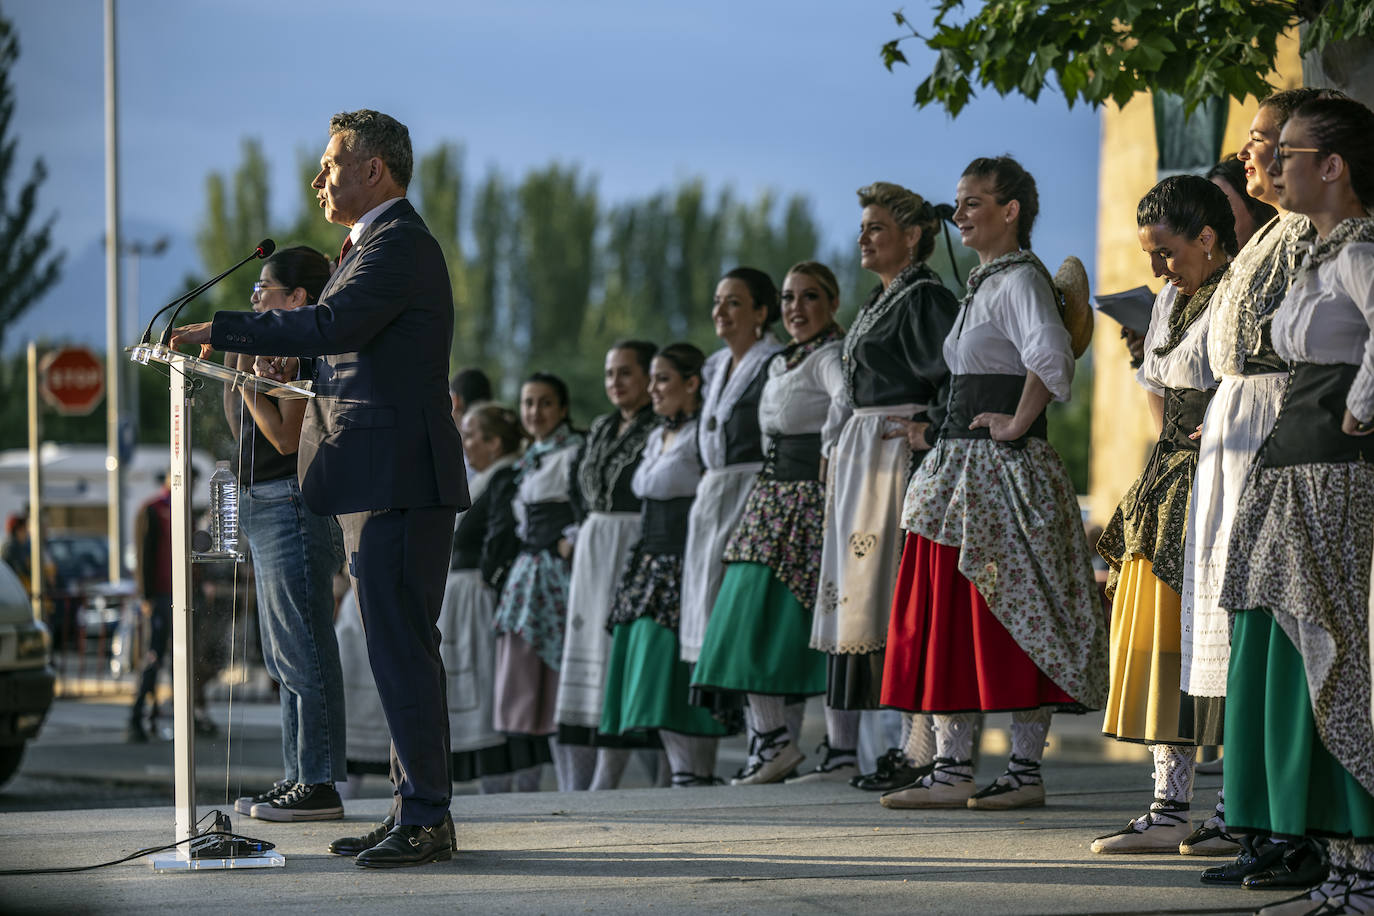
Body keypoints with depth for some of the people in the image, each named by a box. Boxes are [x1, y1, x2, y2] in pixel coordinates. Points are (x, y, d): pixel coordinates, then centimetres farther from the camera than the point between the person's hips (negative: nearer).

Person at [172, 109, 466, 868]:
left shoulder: (399, 244, -12)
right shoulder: (380, 243, 22)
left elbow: (330, 324, -26)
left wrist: (219, 329, -20)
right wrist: (294, 364, 7)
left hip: (397, 482, -11)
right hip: (380, 482, 11)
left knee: (401, 652, -9)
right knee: (399, 653, 12)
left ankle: (425, 820, -7)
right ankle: (414, 814, 16)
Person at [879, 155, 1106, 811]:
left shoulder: (1021, 279, -12)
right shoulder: (982, 282, 18)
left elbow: (1050, 357, -30)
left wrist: (1016, 426, -21)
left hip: (1005, 473, -10)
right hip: (958, 471, 10)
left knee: (1012, 620, -5)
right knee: (947, 616, 8)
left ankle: (1026, 771, -1)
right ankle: (952, 769, 9)